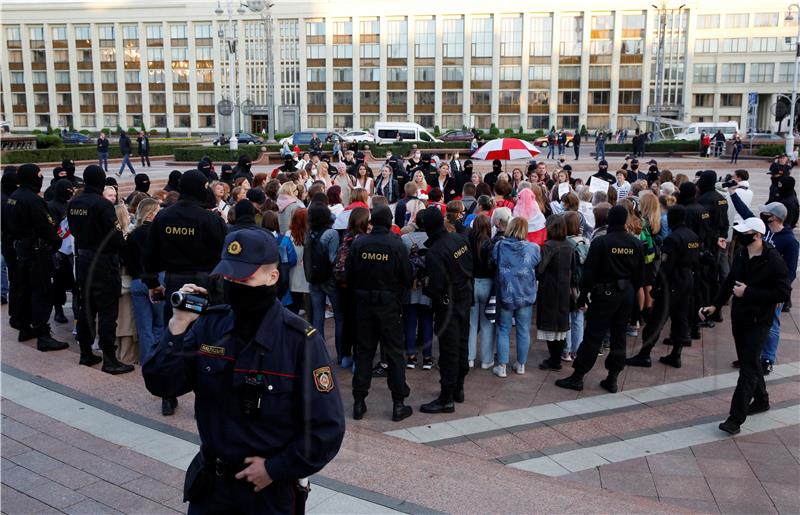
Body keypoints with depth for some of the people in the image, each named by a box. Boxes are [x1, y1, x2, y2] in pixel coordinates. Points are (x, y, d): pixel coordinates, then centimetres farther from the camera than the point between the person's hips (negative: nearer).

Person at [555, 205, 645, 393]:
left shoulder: (600, 242, -13)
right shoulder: (636, 243, 1)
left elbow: (589, 272, -12)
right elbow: (640, 273, 8)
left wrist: (583, 295, -4)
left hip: (605, 293, -5)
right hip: (627, 293, 5)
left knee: (593, 336, -1)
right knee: (619, 336, 12)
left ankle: (577, 377, 5)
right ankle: (612, 379, 17)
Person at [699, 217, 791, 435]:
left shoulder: (774, 261, -19)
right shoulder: (741, 254, 3)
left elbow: (783, 293, -20)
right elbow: (730, 281, 13)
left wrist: (748, 292, -22)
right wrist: (715, 305, 6)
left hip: (758, 322, -7)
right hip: (738, 317, 7)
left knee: (748, 368, -6)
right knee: (749, 361, 20)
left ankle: (736, 418, -6)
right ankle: (761, 400, 41)